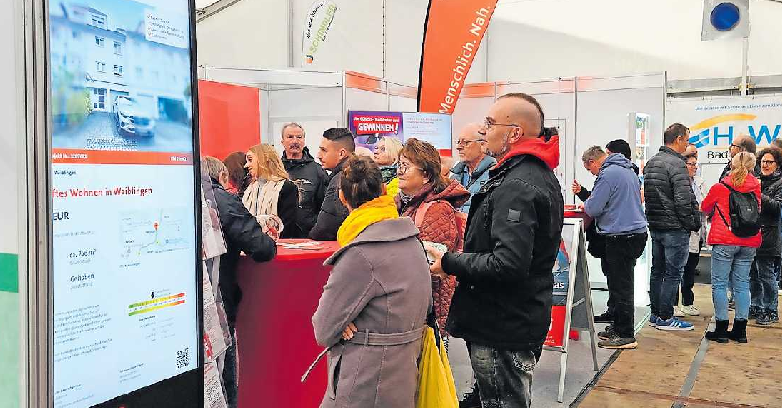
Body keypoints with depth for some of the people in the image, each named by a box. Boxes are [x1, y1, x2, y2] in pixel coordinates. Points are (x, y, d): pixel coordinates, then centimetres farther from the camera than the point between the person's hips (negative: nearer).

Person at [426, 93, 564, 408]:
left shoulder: (517, 186, -23)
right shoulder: (541, 174, 12)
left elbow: (508, 264, -30)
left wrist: (449, 263, -20)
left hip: (503, 330, -11)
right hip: (522, 320, 11)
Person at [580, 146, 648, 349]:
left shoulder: (608, 174, -14)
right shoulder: (628, 170, 17)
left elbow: (593, 208, -17)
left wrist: (584, 205, 6)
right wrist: (590, 202, 21)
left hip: (621, 237, -10)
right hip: (636, 232, 10)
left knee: (620, 287, -4)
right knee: (620, 284, 16)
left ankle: (626, 335, 2)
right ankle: (619, 327, 25)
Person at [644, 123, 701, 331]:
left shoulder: (650, 163, 11)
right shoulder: (676, 164, -16)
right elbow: (683, 200, -20)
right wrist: (691, 224, -8)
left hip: (654, 226, 9)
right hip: (675, 228, -9)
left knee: (657, 271, 14)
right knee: (673, 273, -1)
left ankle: (655, 314, 21)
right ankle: (665, 318, 3)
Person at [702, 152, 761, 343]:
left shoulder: (719, 188, -6)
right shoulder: (756, 188, 1)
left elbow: (705, 208, 9)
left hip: (724, 241, -4)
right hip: (749, 242, 4)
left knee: (719, 283, 2)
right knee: (742, 284, 10)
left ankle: (721, 329, 2)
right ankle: (740, 330, 14)